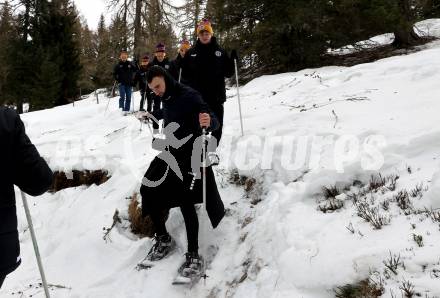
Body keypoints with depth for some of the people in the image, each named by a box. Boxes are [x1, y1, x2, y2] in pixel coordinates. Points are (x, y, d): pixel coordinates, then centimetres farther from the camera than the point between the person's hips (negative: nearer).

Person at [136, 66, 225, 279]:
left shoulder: (189, 95, -17)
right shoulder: (167, 98, 6)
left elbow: (214, 123, -23)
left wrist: (208, 122, -45)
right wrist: (151, 115, 36)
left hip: (191, 155, -8)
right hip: (171, 153, 8)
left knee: (185, 201, -18)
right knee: (148, 190, 6)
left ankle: (193, 255, -7)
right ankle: (163, 239, 22)